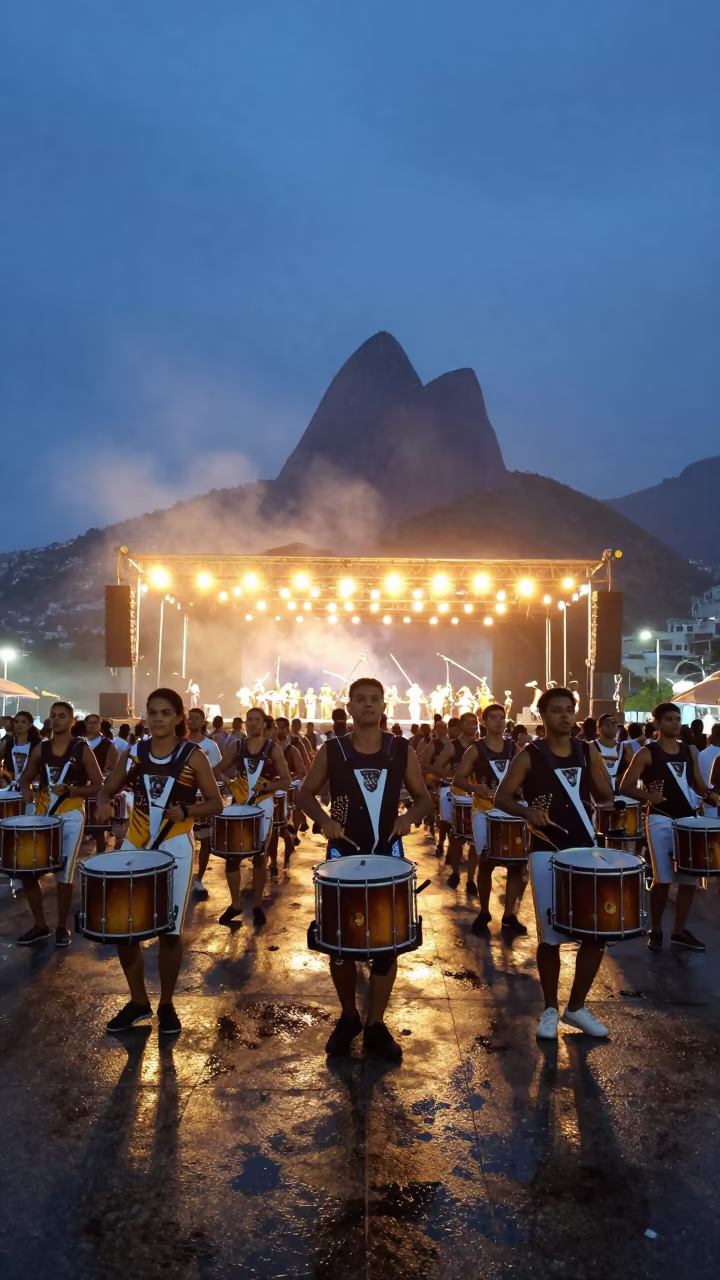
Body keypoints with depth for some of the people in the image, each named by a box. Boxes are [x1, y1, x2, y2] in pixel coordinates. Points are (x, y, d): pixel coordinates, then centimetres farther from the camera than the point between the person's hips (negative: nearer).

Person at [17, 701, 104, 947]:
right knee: (26, 869, 1)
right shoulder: (40, 749, 6)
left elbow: (98, 786, -5)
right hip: (42, 815, 4)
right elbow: (25, 777, 15)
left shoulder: (82, 750, -5)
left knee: (64, 873, 1)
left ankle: (62, 927, 18)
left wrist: (70, 790, -20)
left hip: (71, 817, -4)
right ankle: (40, 925, 17)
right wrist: (26, 790, -9)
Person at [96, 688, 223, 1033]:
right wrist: (103, 804, -13)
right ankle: (138, 1002, 24)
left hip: (175, 848, -4)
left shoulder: (193, 755, -7)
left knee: (169, 930, 3)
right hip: (134, 845, 4)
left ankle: (166, 1004, 23)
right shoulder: (134, 753, 2)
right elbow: (108, 788, 10)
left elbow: (215, 803, -5)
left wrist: (186, 811, -23)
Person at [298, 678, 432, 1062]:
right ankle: (348, 1017, 31)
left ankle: (376, 1025, 24)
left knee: (387, 943, 6)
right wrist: (324, 819, -13)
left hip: (388, 857, 1)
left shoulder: (402, 751, -2)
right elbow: (306, 793, 6)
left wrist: (409, 817, -14)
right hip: (343, 856, 0)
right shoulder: (331, 751, -4)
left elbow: (424, 799, 7)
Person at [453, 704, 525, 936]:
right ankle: (484, 912, 21)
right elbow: (457, 779, -7)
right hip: (485, 812, -3)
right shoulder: (476, 750, -4)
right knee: (485, 862, 3)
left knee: (517, 863, 0)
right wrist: (476, 787, -25)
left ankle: (509, 916, 10)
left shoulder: (514, 748, 7)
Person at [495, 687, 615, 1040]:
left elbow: (606, 797, 14)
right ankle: (550, 1009, 23)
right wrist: (527, 811, -24)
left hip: (585, 849, 4)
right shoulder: (529, 756, -5)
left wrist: (597, 774, -7)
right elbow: (501, 796, -6)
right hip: (547, 852, -4)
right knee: (551, 936, 3)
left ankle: (576, 1007, 24)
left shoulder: (588, 753, 6)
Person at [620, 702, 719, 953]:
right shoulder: (647, 753, -5)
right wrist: (647, 796, -25)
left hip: (689, 819, 5)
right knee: (663, 879, -4)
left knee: (690, 878, 7)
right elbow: (625, 787, -8)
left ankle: (679, 931, 21)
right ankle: (655, 931, 14)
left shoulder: (690, 751, 11)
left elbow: (698, 784, 16)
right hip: (660, 821, -5)